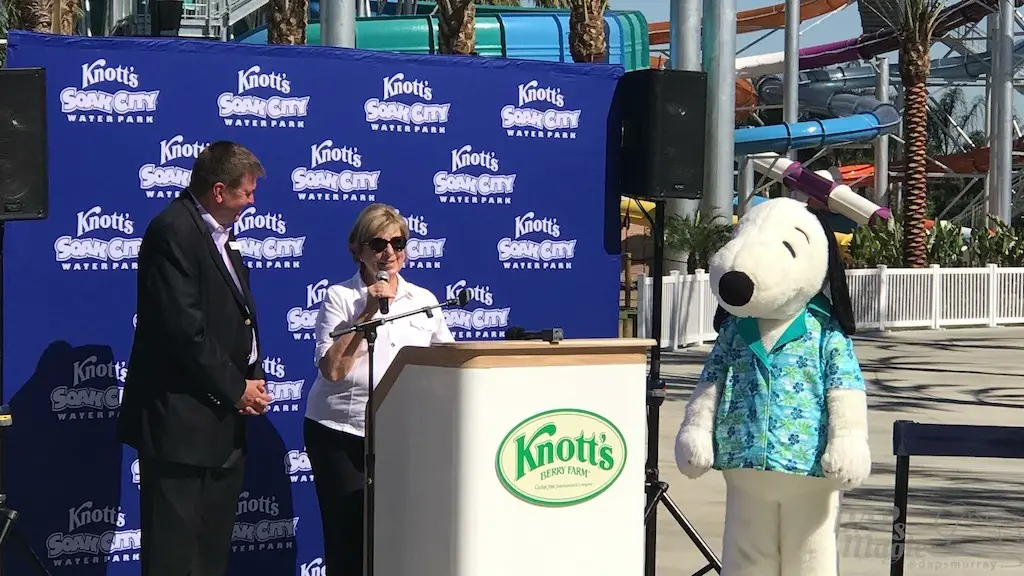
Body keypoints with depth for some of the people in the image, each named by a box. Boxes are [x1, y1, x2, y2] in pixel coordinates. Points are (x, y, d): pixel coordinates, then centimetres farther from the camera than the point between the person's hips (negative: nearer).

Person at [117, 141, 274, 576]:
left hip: (223, 420, 10)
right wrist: (235, 388, -13)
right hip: (182, 421, -10)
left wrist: (252, 378, 4)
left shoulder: (220, 233, 15)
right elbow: (184, 328, -21)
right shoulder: (173, 231, -15)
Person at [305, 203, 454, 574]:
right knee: (348, 537, -1)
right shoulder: (339, 297, -2)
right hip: (340, 434, -3)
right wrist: (368, 314, -15)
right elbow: (332, 369, -12)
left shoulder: (424, 300, 9)